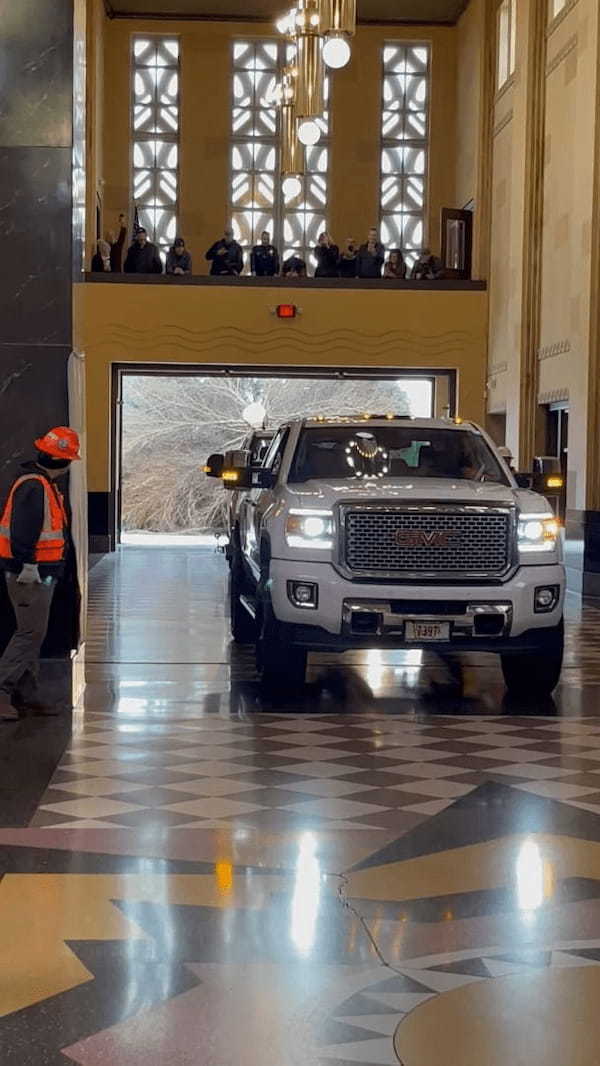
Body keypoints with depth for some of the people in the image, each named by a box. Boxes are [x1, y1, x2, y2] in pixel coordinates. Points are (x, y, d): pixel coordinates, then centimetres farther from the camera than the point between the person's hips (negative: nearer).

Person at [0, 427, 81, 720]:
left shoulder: (45, 485, 17)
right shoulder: (33, 486, -18)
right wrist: (28, 565, -26)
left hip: (42, 574, 11)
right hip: (30, 575, -11)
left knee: (33, 634, 13)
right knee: (31, 633, -10)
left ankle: (26, 694, 19)